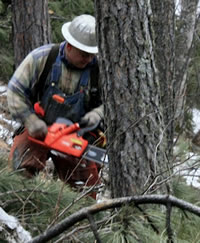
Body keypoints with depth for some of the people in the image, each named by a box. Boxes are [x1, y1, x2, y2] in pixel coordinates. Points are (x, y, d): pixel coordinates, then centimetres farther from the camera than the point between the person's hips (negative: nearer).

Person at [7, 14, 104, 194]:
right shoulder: (41, 58, -13)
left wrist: (96, 114, -18)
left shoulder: (97, 69, -9)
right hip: (38, 130, -2)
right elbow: (15, 92, -8)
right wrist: (32, 121, -19)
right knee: (22, 172, -23)